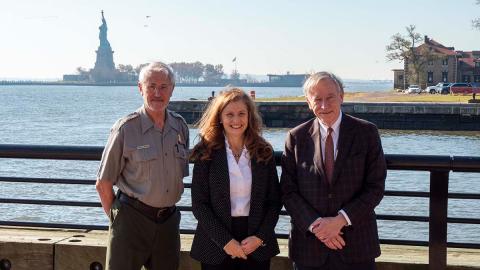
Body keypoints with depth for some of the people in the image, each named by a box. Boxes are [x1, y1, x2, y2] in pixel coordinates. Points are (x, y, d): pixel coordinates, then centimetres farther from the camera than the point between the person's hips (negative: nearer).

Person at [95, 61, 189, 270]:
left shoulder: (180, 126, 5)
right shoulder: (126, 128, -10)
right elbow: (103, 184, -5)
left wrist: (166, 208, 12)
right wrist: (117, 217, -1)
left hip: (169, 220, 5)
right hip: (132, 219, -5)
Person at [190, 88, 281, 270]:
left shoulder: (264, 152, 2)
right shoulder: (206, 153, -4)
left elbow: (274, 201, 4)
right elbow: (199, 204, -6)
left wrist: (260, 237, -9)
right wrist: (225, 241, -13)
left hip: (257, 247, 2)